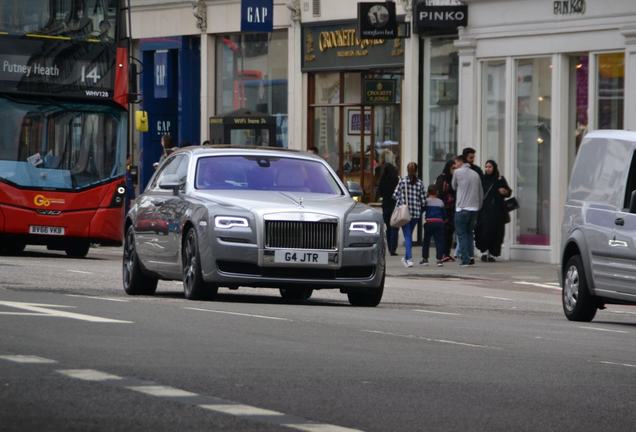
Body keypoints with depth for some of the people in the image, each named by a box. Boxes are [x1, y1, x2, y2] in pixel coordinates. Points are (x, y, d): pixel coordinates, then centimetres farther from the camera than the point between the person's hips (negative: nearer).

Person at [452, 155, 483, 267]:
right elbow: (481, 193, 14)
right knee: (470, 233, 15)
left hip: (462, 208, -5)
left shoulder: (458, 172, -2)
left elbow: (454, 187, 10)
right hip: (474, 208, 5)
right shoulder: (475, 174, 12)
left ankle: (465, 259, -8)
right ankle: (470, 257, 11)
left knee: (461, 234, -1)